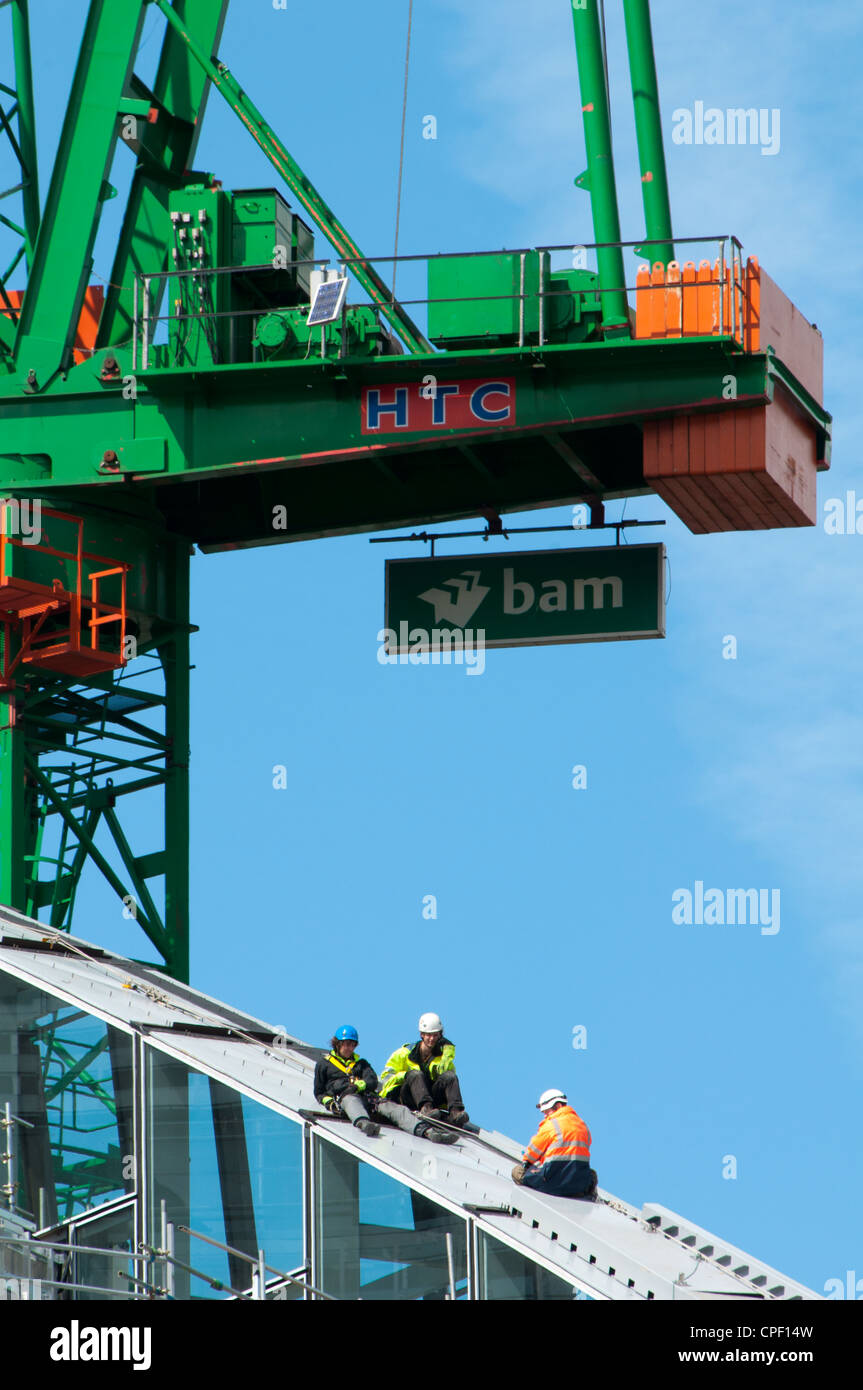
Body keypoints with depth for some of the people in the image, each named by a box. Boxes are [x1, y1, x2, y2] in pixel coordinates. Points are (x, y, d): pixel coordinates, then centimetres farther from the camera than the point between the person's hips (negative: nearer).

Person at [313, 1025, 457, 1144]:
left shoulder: (360, 1063, 33)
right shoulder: (324, 1063, 26)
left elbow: (372, 1082, 14)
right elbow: (319, 1092, 20)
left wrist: (359, 1085, -10)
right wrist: (327, 1101, -4)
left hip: (367, 1096, 3)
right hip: (344, 1096, -3)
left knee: (395, 1109, -25)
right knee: (352, 1101, -43)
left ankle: (427, 1131, -50)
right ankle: (363, 1123, -80)